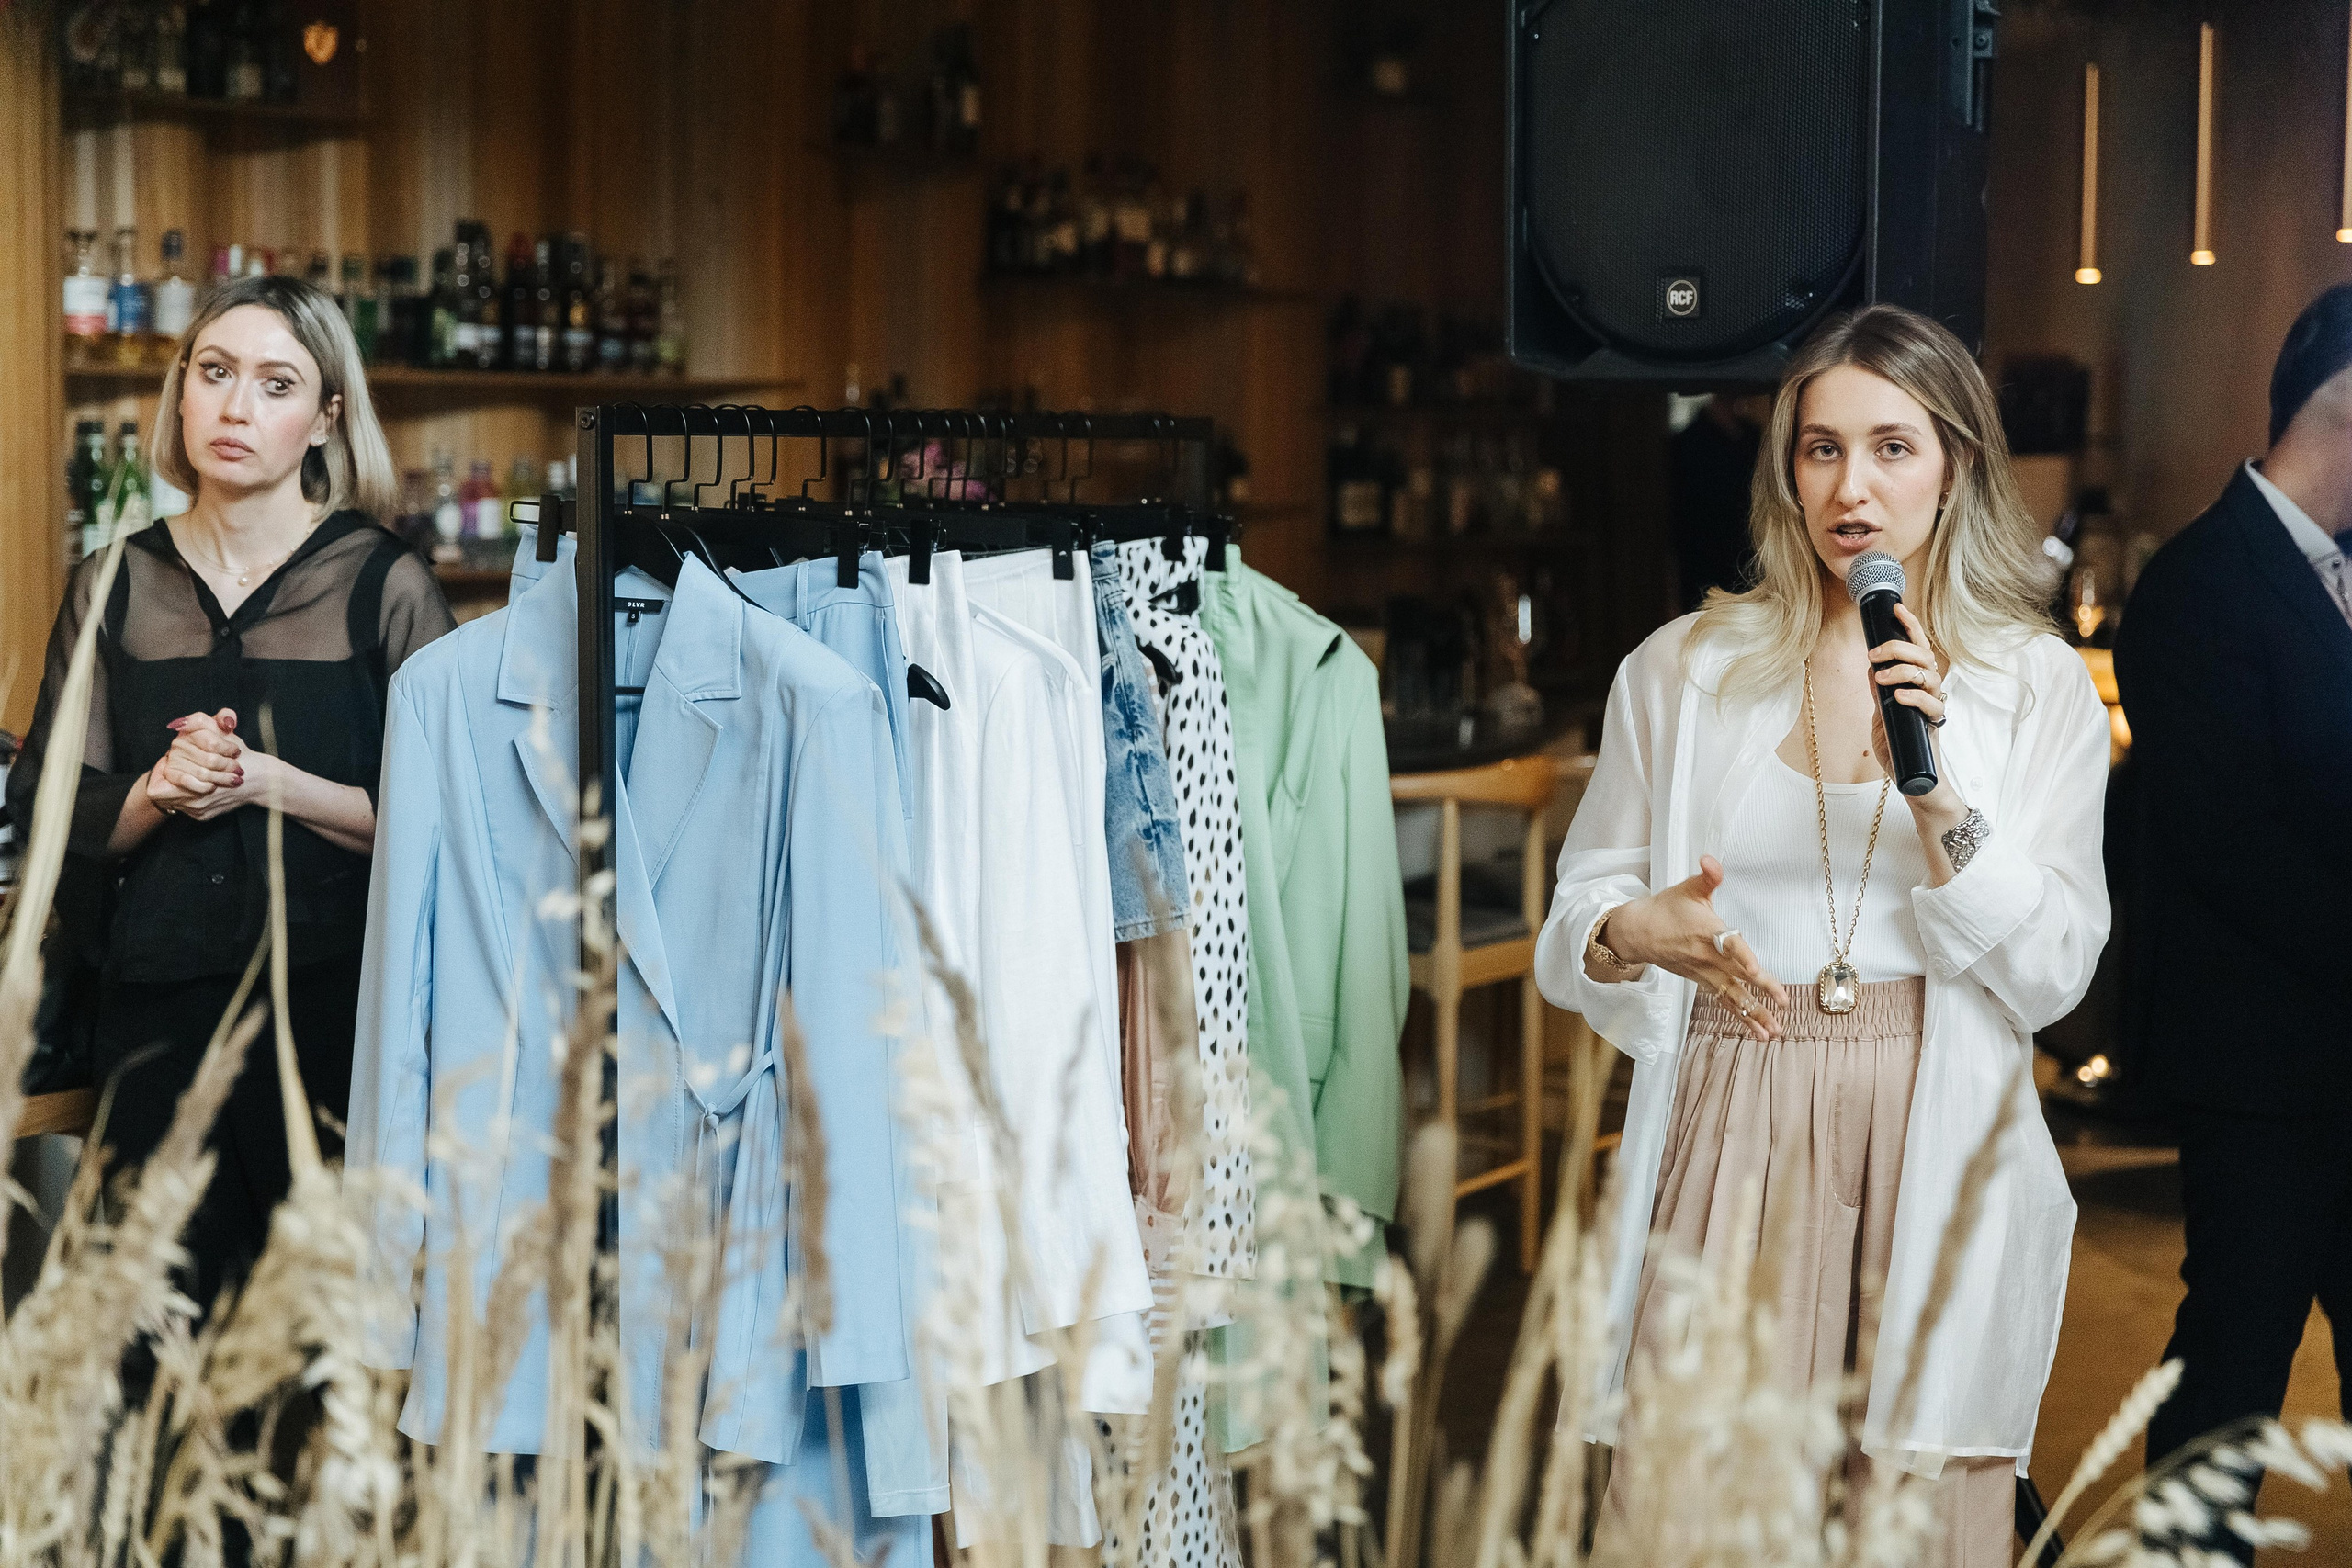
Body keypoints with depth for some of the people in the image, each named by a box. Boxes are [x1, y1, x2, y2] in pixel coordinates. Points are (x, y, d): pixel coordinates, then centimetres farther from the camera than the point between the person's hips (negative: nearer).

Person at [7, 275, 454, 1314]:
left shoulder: (384, 584, -1)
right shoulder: (115, 589, 9)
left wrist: (270, 783, -16)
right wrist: (158, 793, -11)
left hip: (336, 1002, -3)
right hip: (156, 1005, 3)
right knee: (171, 1316, 5)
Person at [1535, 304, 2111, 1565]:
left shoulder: (2036, 686, 4)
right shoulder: (1682, 670, 7)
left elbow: (2048, 976, -1)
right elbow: (1576, 917, 8)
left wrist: (1943, 799, -14)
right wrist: (1637, 932, -15)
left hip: (1931, 1161, 0)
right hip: (1729, 1141, 0)